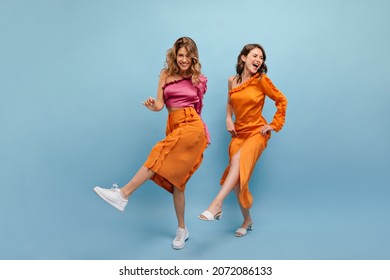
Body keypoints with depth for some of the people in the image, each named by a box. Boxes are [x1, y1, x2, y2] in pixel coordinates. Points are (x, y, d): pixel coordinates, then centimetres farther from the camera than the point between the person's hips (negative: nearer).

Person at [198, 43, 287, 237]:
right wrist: (228, 119, 3)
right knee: (238, 179, 3)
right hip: (238, 133, 4)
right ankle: (247, 221, 22)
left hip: (257, 132, -4)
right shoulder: (232, 81, 3)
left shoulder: (262, 80, -7)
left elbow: (281, 101, 1)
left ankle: (216, 205, -38)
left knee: (238, 161, -33)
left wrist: (275, 125, -2)